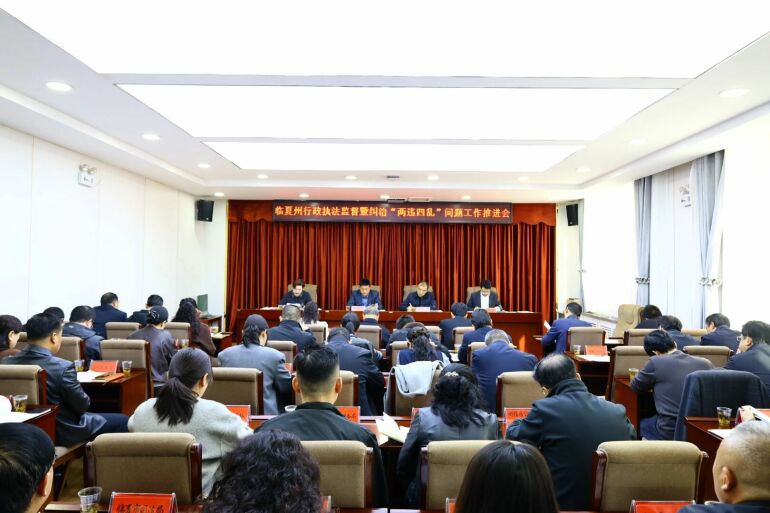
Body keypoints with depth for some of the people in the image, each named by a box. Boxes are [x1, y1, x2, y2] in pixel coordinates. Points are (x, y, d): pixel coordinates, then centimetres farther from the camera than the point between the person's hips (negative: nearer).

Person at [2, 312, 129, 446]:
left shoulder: (6, 363, -8)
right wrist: (86, 400, 5)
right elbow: (83, 405, -17)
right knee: (122, 420, 8)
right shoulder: (62, 367, -27)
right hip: (62, 432, -8)